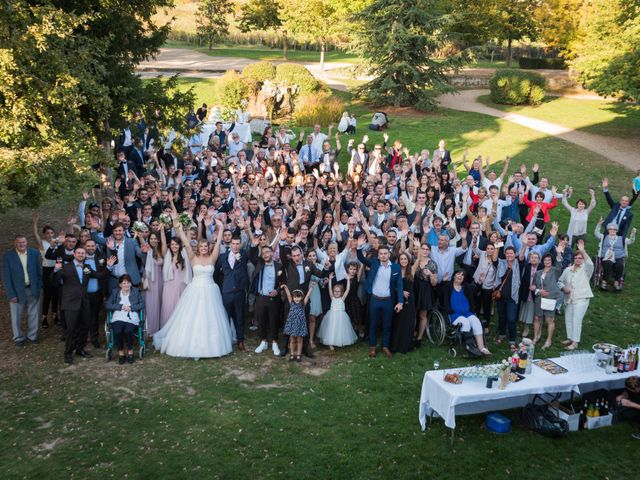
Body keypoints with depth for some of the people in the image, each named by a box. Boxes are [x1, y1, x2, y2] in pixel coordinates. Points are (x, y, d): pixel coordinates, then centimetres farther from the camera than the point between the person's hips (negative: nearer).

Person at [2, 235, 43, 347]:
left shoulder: (34, 253, -3)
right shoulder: (7, 256, -11)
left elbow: (39, 271, 4)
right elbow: (6, 277, -10)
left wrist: (39, 287, 1)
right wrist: (11, 294, -14)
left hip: (33, 290, 2)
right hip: (17, 291, -2)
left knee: (33, 315, 13)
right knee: (16, 316, 11)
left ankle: (32, 335, 31)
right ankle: (19, 338, 29)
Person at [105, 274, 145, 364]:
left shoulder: (136, 291, 17)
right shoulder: (115, 292, 17)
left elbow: (142, 304, 9)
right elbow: (107, 305, 6)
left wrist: (131, 307, -6)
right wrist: (120, 307, -4)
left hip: (132, 318, -1)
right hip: (118, 318, 1)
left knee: (128, 331, -32)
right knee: (117, 332, -31)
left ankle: (130, 351, -12)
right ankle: (120, 352, -13)